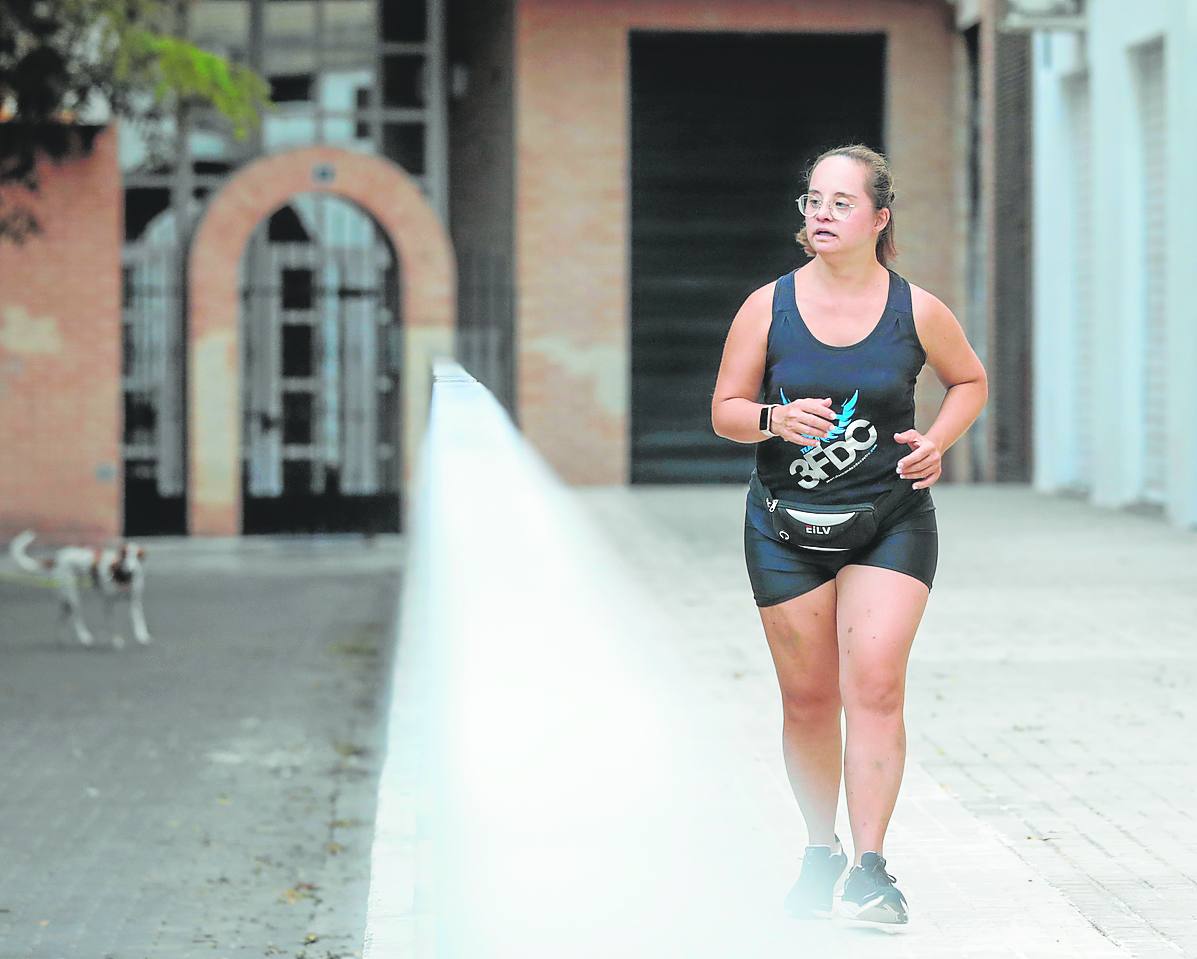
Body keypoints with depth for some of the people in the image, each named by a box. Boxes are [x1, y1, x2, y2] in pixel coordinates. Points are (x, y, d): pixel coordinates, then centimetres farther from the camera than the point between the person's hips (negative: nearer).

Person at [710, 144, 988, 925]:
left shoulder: (917, 311, -3)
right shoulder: (768, 307, -3)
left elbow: (970, 380, 15)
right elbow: (725, 410, 2)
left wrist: (938, 441, -3)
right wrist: (776, 419, -19)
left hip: (891, 519, -1)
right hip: (787, 524, 1)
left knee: (875, 685, -15)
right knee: (809, 698, 6)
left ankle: (871, 867, -14)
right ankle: (821, 852, 25)